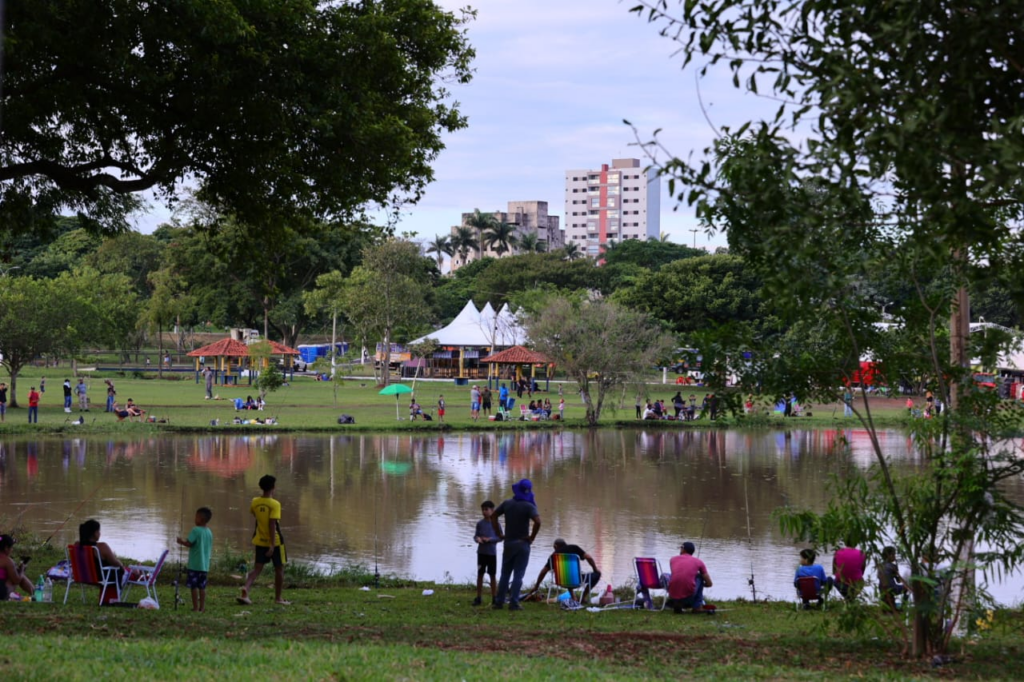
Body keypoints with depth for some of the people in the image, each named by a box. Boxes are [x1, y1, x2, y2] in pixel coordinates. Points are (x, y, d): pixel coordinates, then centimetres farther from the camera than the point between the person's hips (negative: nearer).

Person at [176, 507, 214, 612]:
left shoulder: (196, 530, -12)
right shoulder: (209, 532, 8)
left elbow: (188, 543, -19)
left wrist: (181, 542, -1)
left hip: (194, 564, -6)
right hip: (205, 564, 6)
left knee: (193, 586, -1)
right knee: (202, 586, 11)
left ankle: (196, 607, -3)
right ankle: (202, 607, 11)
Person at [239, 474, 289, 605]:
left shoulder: (255, 502, -1)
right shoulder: (275, 504, -18)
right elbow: (272, 524, -24)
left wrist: (262, 496, 28)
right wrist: (272, 545, -24)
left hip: (260, 541, 5)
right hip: (274, 541, -5)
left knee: (257, 568, 4)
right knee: (279, 569, 12)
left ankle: (246, 589, -20)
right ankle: (278, 598, 18)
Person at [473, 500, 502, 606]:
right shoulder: (480, 523, 2)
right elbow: (475, 535, 5)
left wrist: (490, 539, -19)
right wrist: (477, 538, -17)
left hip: (492, 553, -3)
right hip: (481, 552, 3)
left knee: (492, 575, 4)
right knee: (480, 574, 5)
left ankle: (494, 598, 12)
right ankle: (479, 598, 12)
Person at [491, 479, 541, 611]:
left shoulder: (507, 504, 3)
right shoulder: (528, 506, -12)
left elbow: (493, 516, 10)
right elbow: (537, 521, -26)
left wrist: (499, 534, 11)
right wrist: (532, 537, -14)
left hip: (508, 543, 4)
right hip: (522, 544, -4)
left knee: (505, 574, 13)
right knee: (518, 575, 0)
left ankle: (499, 602, 13)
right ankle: (513, 603, -3)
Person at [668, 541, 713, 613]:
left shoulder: (673, 559, 13)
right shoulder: (698, 562, 8)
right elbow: (709, 584, 12)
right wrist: (701, 584, 35)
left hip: (672, 597, 3)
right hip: (688, 597, -3)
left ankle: (676, 605, 15)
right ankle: (696, 606, 19)